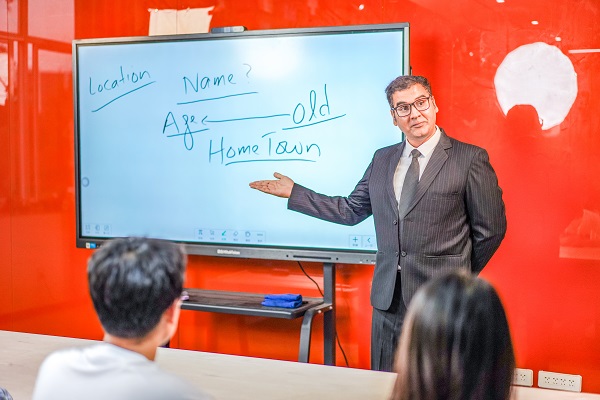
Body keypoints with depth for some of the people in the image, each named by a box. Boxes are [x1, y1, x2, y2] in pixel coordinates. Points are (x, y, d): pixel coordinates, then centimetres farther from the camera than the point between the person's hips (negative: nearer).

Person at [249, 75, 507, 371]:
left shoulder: (470, 158, -3)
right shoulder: (382, 159, 13)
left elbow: (490, 228, 0)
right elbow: (350, 211, 17)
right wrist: (293, 193, 15)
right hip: (389, 299, 5)